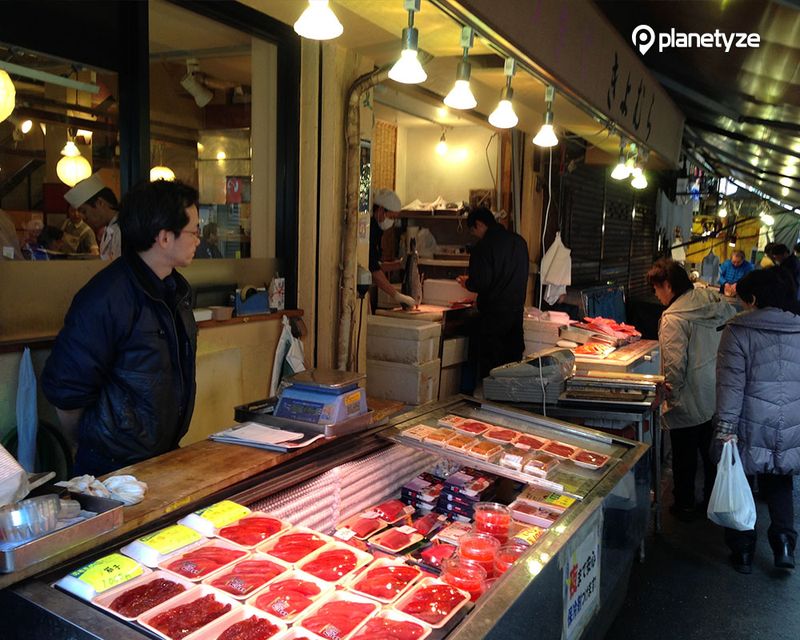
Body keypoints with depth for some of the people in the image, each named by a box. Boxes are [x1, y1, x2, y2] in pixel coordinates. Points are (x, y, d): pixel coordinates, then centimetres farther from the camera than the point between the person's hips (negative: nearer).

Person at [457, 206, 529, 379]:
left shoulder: (484, 246, -14)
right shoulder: (519, 240, 8)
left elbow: (480, 283, -19)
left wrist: (467, 283, 2)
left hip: (493, 312, -7)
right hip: (517, 310, 7)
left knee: (490, 364, 2)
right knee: (513, 358, 14)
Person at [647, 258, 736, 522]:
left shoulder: (673, 318, -25)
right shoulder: (715, 301, -2)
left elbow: (675, 366, -26)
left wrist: (671, 396, -11)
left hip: (689, 404, -7)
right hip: (718, 397, 8)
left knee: (685, 458, 10)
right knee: (712, 452, 22)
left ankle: (684, 506, 26)